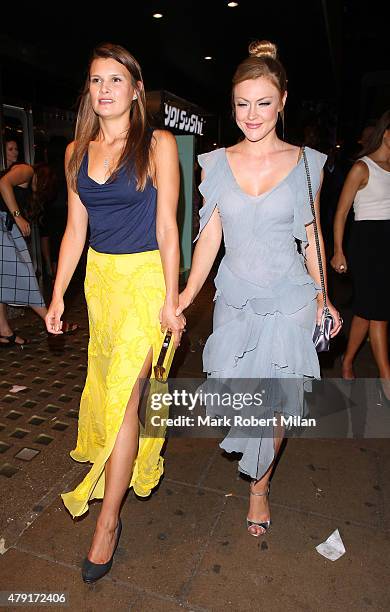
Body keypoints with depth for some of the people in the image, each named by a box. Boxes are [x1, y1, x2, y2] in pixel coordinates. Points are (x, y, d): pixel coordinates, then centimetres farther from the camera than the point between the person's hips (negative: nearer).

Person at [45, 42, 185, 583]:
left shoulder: (158, 145, -5)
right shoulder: (77, 152, 9)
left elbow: (167, 227, -8)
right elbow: (75, 229, 10)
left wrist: (171, 300, -11)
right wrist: (58, 295, 7)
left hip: (146, 276, -5)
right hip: (99, 276, 6)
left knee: (124, 394, -6)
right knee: (108, 382, 17)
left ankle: (108, 520, 11)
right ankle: (131, 461, 45)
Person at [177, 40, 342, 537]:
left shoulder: (306, 163, -1)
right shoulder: (215, 163, 2)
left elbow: (312, 238, 6)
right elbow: (210, 237, 2)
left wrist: (323, 299, 8)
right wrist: (185, 297, -2)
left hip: (289, 300, -1)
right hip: (235, 298, 2)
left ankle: (259, 484, 34)